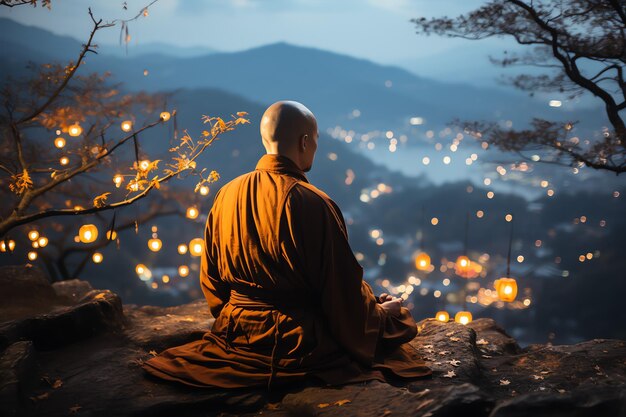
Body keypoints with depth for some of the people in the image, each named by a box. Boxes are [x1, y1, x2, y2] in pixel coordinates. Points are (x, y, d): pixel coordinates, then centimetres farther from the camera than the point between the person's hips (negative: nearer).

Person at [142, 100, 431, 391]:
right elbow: (341, 288, -15)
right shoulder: (312, 204, -21)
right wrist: (379, 312, 5)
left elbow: (210, 277, 9)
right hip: (302, 344, -7)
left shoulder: (226, 195, 0)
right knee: (396, 320, 15)